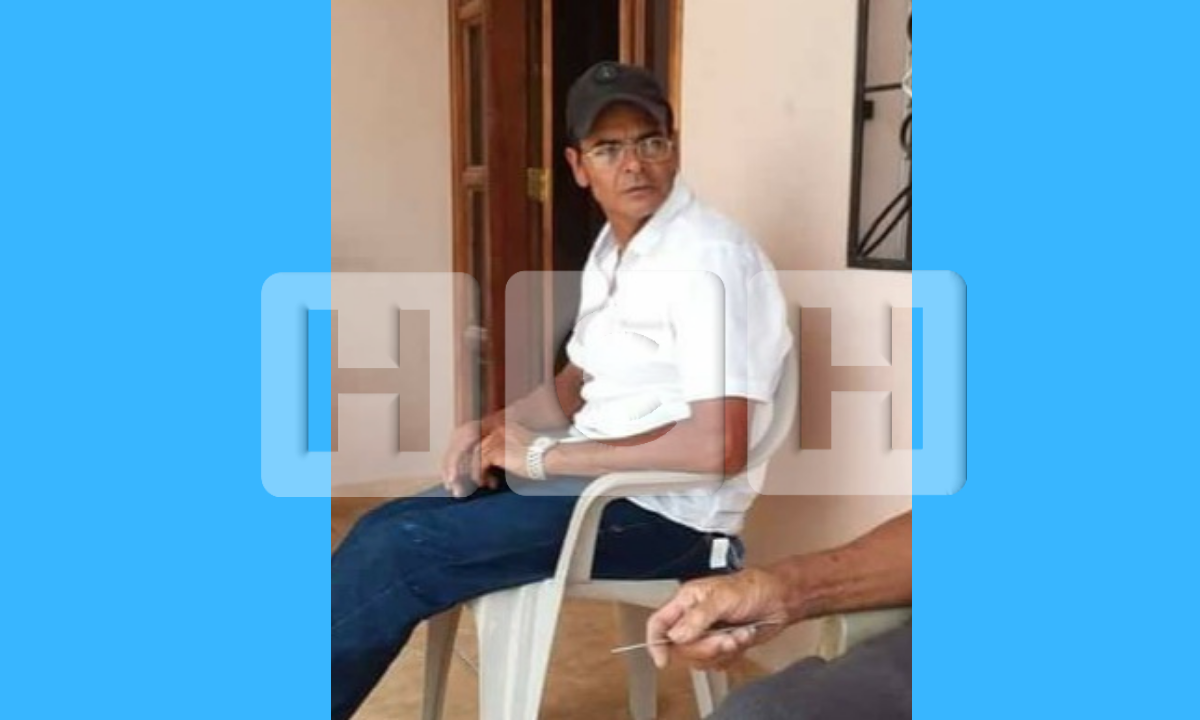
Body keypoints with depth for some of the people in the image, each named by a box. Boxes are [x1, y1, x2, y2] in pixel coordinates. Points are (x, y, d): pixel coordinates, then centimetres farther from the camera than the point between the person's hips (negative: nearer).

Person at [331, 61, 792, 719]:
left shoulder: (709, 257, -19)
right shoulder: (612, 247, 10)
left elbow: (717, 448, -27)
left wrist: (547, 456, -20)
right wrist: (491, 431, -2)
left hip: (669, 512, -9)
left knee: (399, 551, -16)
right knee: (384, 529, -3)